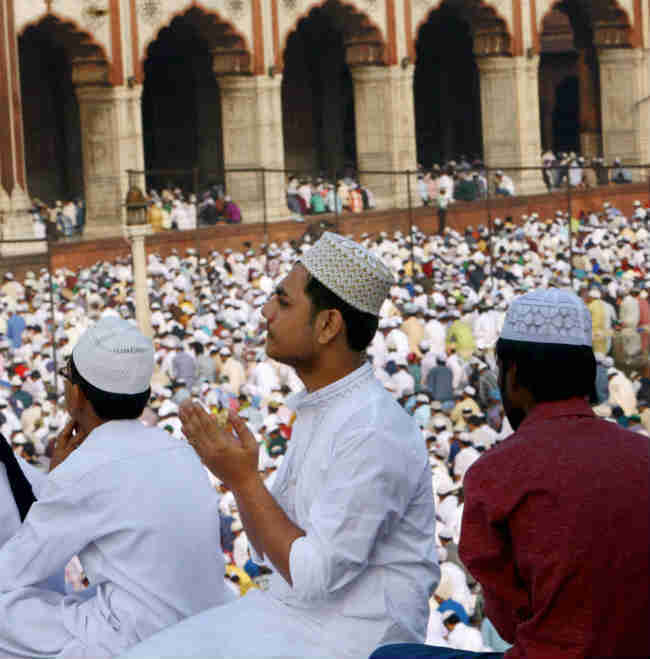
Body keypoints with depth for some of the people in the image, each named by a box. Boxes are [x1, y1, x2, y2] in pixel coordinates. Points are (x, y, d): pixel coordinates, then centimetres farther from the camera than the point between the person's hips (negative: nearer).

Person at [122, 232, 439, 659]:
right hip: (290, 612, 9)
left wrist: (245, 481, -16)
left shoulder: (371, 431, -20)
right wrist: (237, 474, -3)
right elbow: (270, 551, 14)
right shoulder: (317, 410, 10)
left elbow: (314, 575, -22)